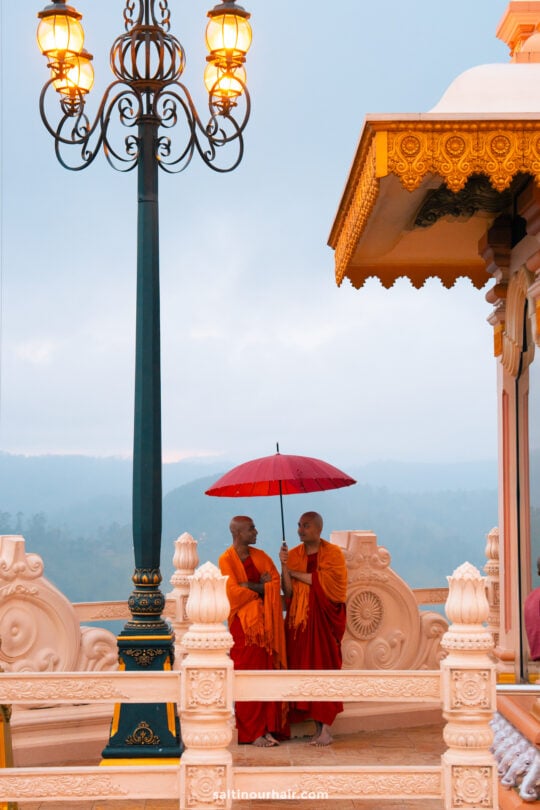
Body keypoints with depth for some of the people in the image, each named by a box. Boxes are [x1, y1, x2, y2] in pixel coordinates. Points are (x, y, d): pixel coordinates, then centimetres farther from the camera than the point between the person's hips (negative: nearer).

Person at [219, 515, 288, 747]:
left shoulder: (260, 556, 12)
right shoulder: (226, 560, -5)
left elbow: (276, 582, 3)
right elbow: (233, 592, -14)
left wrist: (250, 586, -11)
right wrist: (262, 588, -5)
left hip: (265, 622, 5)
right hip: (243, 624, -5)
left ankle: (268, 729, 5)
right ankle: (252, 733, 0)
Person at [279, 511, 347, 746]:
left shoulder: (332, 553, -1)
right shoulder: (293, 555, 8)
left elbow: (326, 581, -14)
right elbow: (288, 590, 2)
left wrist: (296, 573, -7)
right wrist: (284, 565, -13)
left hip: (324, 620, -3)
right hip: (299, 620, 4)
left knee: (324, 667, -6)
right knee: (304, 669, 0)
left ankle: (325, 729, -5)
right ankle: (317, 726, 5)